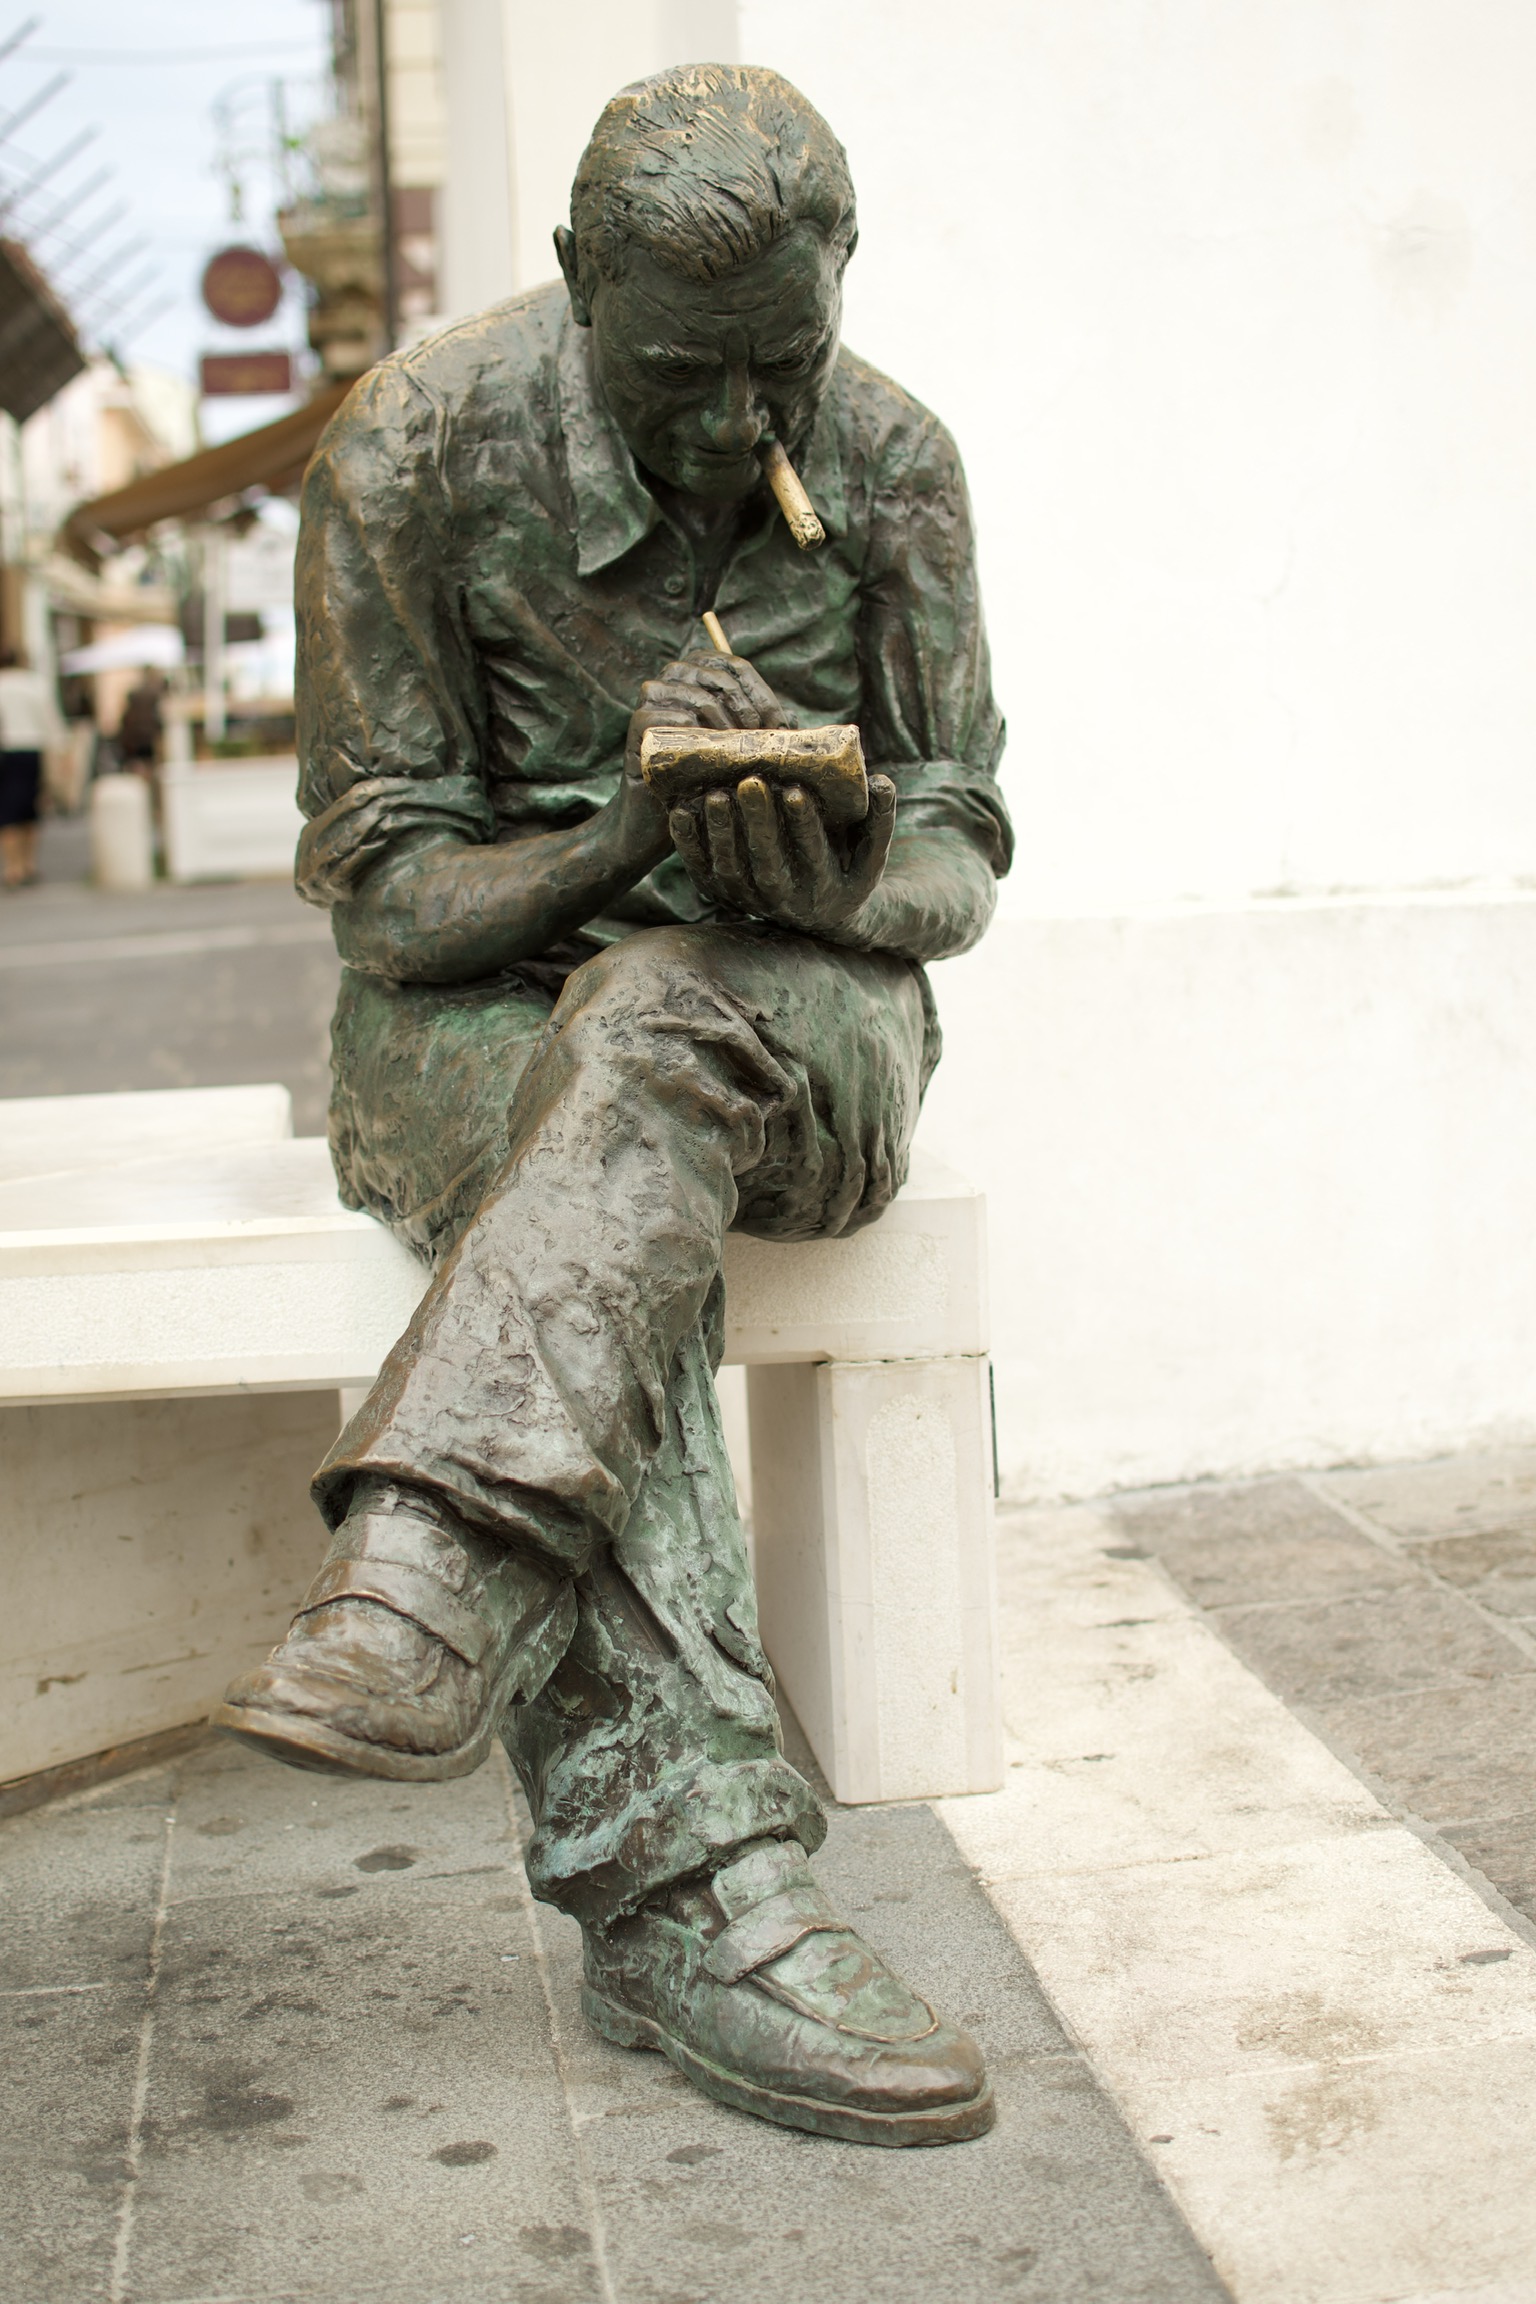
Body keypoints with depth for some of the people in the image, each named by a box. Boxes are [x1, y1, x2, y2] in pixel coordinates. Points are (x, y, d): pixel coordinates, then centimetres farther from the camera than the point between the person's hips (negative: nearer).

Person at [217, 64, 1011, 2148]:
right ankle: (693, 1885, -44)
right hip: (480, 1001, -1)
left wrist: (837, 881, -25)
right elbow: (383, 883, -8)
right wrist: (623, 834, -28)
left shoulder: (892, 460, -3)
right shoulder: (413, 450, -10)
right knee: (620, 1238, -36)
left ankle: (431, 1580, -52)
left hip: (800, 1013, 1)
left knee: (663, 1031, -38)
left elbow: (958, 848, 0)